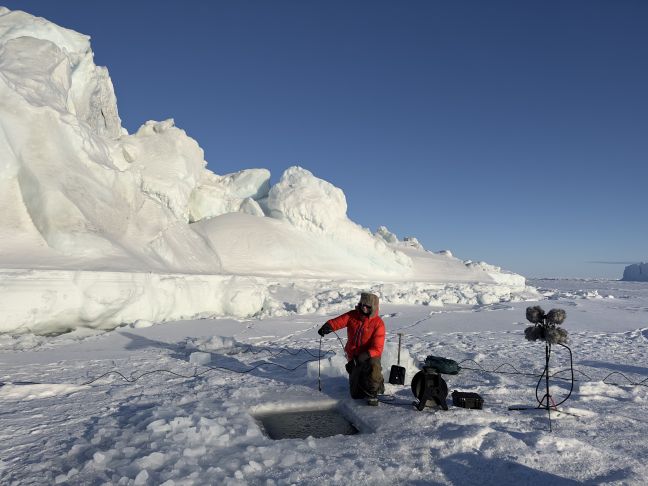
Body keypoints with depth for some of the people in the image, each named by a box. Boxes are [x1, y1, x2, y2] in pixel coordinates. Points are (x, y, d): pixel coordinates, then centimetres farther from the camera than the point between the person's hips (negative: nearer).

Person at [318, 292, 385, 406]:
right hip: (354, 356, 4)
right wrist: (328, 326, -39)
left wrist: (365, 355, -37)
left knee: (374, 368, -41)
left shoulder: (378, 323, -15)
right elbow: (338, 321, -18)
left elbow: (377, 348, -20)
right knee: (356, 394, 8)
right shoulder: (352, 315, -3)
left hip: (370, 356, -4)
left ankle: (372, 394, -12)